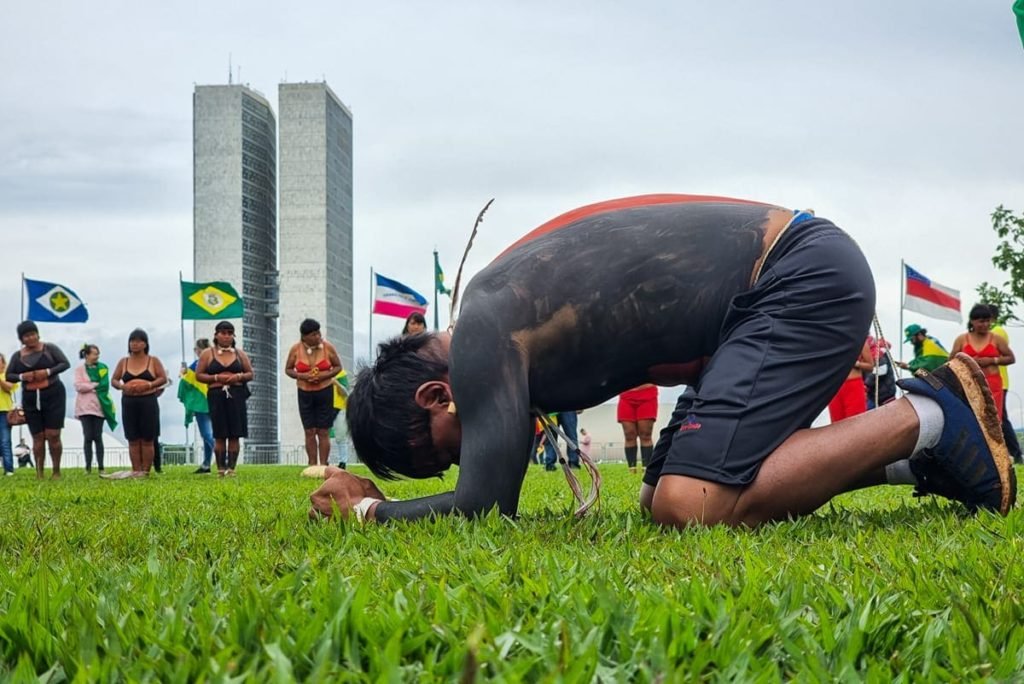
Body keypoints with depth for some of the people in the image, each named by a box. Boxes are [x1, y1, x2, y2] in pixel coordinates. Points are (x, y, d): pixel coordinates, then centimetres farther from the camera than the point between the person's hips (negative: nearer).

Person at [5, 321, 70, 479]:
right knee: (38, 437, 3)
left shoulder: (50, 348, 1)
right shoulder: (17, 356, 8)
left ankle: (57, 472, 3)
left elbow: (65, 364, -3)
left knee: (53, 435, -7)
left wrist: (48, 372, -17)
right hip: (30, 400, 3)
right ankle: (39, 474, 5)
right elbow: (9, 376, 8)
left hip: (53, 396, -3)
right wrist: (22, 376, -12)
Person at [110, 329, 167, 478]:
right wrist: (122, 386, -12)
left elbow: (163, 378, -2)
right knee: (133, 439, 2)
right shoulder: (123, 362, 10)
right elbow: (114, 380, 10)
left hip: (148, 402, -2)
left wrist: (149, 385, -18)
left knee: (147, 440, -1)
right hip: (129, 403, 3)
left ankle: (145, 471, 2)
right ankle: (136, 471, 4)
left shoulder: (153, 361, 3)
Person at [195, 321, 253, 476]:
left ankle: (231, 468, 1)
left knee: (234, 435, -3)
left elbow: (251, 374, 13)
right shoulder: (208, 354, 7)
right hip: (216, 395, -1)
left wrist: (238, 377, -7)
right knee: (219, 435, -2)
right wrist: (216, 378, -10)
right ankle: (221, 469, 1)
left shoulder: (240, 354, 13)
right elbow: (199, 375, 4)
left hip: (236, 396, 2)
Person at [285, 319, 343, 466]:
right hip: (305, 394, 1)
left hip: (325, 392, -1)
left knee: (323, 432, -2)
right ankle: (312, 466, 6)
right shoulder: (296, 349, -5)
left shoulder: (327, 347, -7)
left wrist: (326, 375, -16)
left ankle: (323, 466, 1)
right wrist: (301, 376, -15)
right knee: (309, 432, 2)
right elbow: (288, 369, 4)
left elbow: (338, 366, 2)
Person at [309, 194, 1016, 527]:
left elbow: (484, 504, -18)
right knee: (668, 498, 9)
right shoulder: (513, 328, 12)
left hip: (808, 278, -10)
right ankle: (910, 458, 12)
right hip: (800, 277, 10)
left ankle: (926, 419, -7)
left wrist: (371, 509, -2)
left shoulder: (484, 336, -16)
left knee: (692, 508, -21)